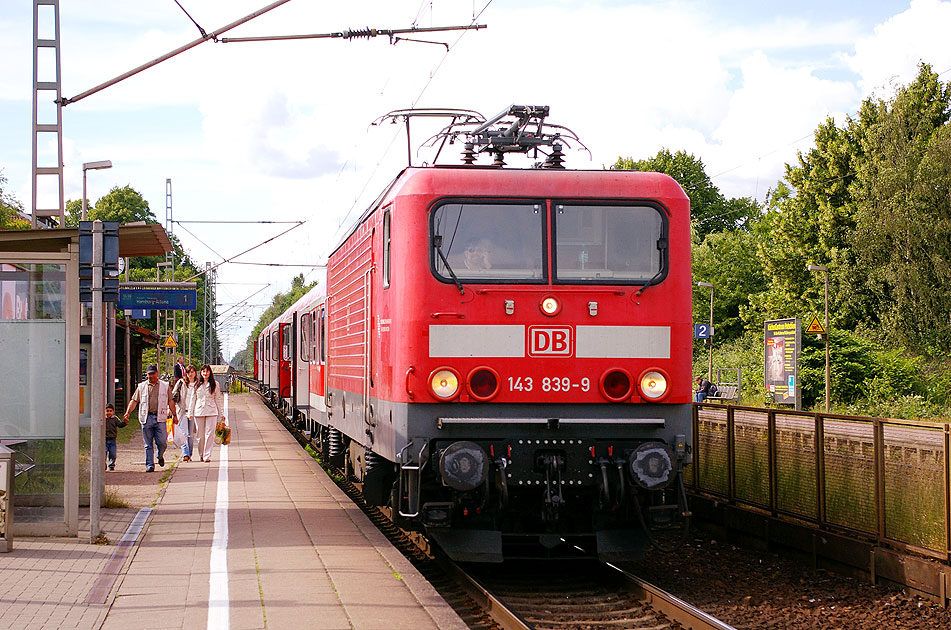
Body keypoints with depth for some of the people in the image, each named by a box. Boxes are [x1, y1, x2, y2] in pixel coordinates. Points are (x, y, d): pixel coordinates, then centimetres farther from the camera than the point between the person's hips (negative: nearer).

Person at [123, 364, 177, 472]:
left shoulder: (165, 386, 12)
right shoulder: (141, 387, 12)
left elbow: (170, 401, 13)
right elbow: (134, 400, 11)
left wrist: (174, 415, 8)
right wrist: (127, 412, -2)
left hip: (160, 418, 0)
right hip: (146, 418, 0)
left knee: (162, 442, -7)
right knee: (148, 444, 0)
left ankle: (160, 456, 23)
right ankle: (149, 465, 4)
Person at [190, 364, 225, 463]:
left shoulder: (214, 384, 6)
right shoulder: (197, 384, 8)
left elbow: (218, 399, 8)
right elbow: (193, 399, 11)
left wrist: (221, 413, 6)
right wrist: (190, 413, 7)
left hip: (211, 412, -1)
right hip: (199, 412, 1)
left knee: (209, 434, -9)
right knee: (200, 435, 4)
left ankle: (207, 455, -10)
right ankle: (201, 455, 19)